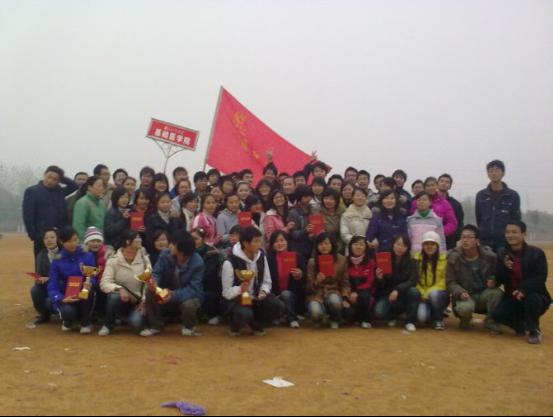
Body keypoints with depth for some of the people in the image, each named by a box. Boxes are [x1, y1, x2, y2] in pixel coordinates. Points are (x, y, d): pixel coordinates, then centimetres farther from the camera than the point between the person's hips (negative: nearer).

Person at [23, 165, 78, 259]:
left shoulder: (60, 191, 12)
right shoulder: (32, 191, 0)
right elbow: (28, 216, -5)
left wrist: (61, 178, 3)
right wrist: (33, 235, -11)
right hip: (42, 237, -4)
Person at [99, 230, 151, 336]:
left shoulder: (143, 258, -3)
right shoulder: (113, 260, -9)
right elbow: (104, 283, -18)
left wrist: (144, 301, -16)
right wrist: (119, 289, -36)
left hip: (138, 302, 0)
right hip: (121, 301, 0)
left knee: (136, 322, -29)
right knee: (114, 296, -35)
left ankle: (137, 316, 11)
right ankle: (108, 325, -6)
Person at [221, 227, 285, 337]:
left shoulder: (261, 257, 0)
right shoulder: (231, 262, -17)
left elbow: (267, 281, 7)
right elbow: (227, 292, -14)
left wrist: (263, 291, -16)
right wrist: (240, 289, -34)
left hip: (257, 298, 5)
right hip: (237, 299, -5)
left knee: (278, 307, -21)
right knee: (244, 314, -37)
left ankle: (255, 324, 9)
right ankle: (235, 324, 3)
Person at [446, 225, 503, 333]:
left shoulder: (489, 256, -5)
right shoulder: (453, 257, -8)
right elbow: (451, 282, -6)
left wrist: (494, 281, -19)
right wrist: (460, 292, -26)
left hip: (485, 295, 2)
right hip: (466, 296, -2)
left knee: (497, 292, -32)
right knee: (465, 308, -36)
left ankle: (490, 321, -5)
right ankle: (465, 319, 5)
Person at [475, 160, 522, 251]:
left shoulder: (513, 195, 1)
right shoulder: (481, 195, 7)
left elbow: (516, 219, 3)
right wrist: (483, 232, 6)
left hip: (505, 243, -2)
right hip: (485, 242, 2)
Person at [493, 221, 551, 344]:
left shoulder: (536, 253, -8)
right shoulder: (502, 254, 2)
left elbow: (540, 278, -17)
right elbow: (499, 281, -3)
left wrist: (524, 290, -33)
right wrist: (504, 268, -23)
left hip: (535, 297, -3)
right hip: (512, 298, 3)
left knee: (533, 298, -37)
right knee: (497, 314, -23)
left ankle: (534, 331, -10)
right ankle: (521, 325, 11)